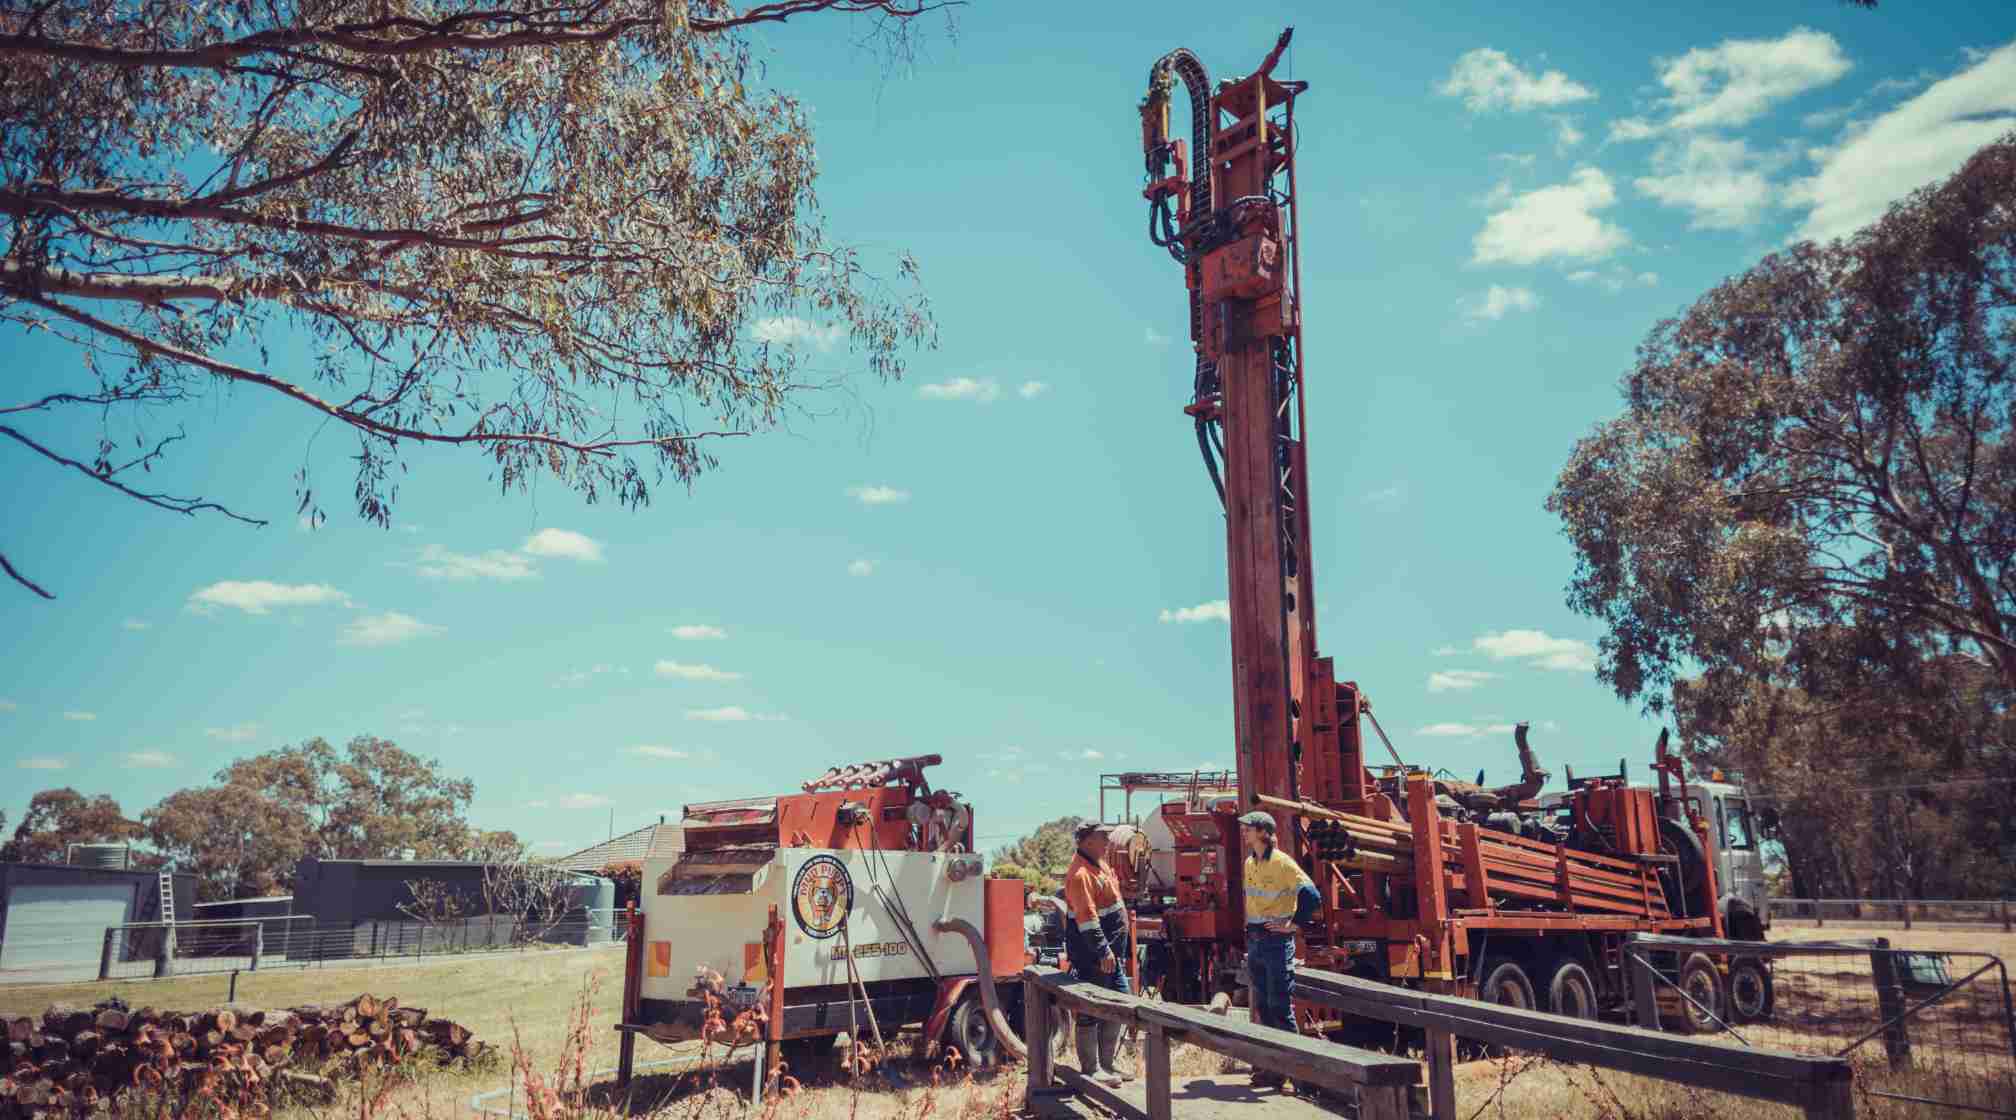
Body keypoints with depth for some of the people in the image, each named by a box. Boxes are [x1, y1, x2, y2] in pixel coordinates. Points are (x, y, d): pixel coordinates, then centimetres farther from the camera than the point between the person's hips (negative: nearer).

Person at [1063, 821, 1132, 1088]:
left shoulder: (1098, 864, 12)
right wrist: (1103, 951, -26)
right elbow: (1086, 916, -25)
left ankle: (1106, 1064, 26)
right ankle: (1091, 1070, 8)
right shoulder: (1081, 873, -20)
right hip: (1092, 955, -11)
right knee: (1091, 1011, -1)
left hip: (1111, 951, 11)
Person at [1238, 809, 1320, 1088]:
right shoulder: (1249, 863, 11)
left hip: (1277, 940, -8)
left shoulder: (1282, 862, -13)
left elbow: (1312, 896, -18)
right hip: (1254, 940, 8)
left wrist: (1293, 924, -14)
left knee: (1279, 1005, -5)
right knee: (1262, 1004, 12)